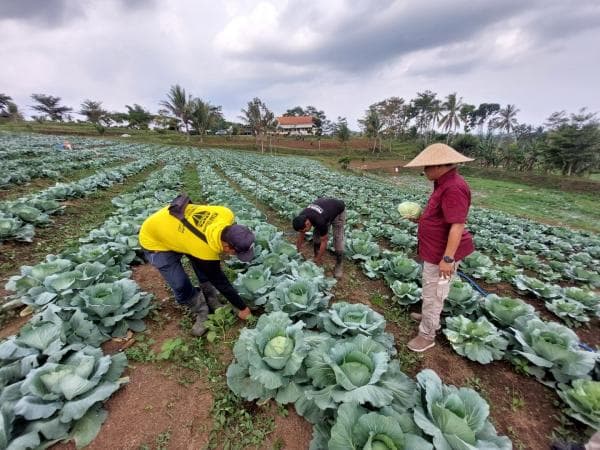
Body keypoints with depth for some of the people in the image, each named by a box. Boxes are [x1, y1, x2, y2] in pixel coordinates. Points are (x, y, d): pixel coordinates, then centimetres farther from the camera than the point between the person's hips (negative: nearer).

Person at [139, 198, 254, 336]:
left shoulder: (226, 215, -26)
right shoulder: (206, 251, -38)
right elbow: (221, 283, -23)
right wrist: (242, 308, -9)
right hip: (154, 239, -6)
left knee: (207, 270, 3)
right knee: (181, 285, -13)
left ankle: (212, 303, 21)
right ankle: (202, 312, 11)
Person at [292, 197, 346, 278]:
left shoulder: (320, 221, -43)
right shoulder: (301, 218, -24)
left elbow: (324, 241, -29)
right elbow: (301, 236, -8)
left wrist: (318, 260, -20)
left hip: (338, 210, -6)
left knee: (337, 239, -13)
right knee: (316, 235, -4)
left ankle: (339, 265, 0)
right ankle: (317, 257, 12)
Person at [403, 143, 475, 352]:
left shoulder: (453, 188, -25)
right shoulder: (445, 183, 8)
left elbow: (457, 225, -28)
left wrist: (448, 258, -27)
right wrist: (420, 217, 7)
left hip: (443, 253, -10)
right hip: (437, 250, 10)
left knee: (433, 294, 5)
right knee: (431, 291, 26)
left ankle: (427, 335, 23)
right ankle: (430, 317, 48)